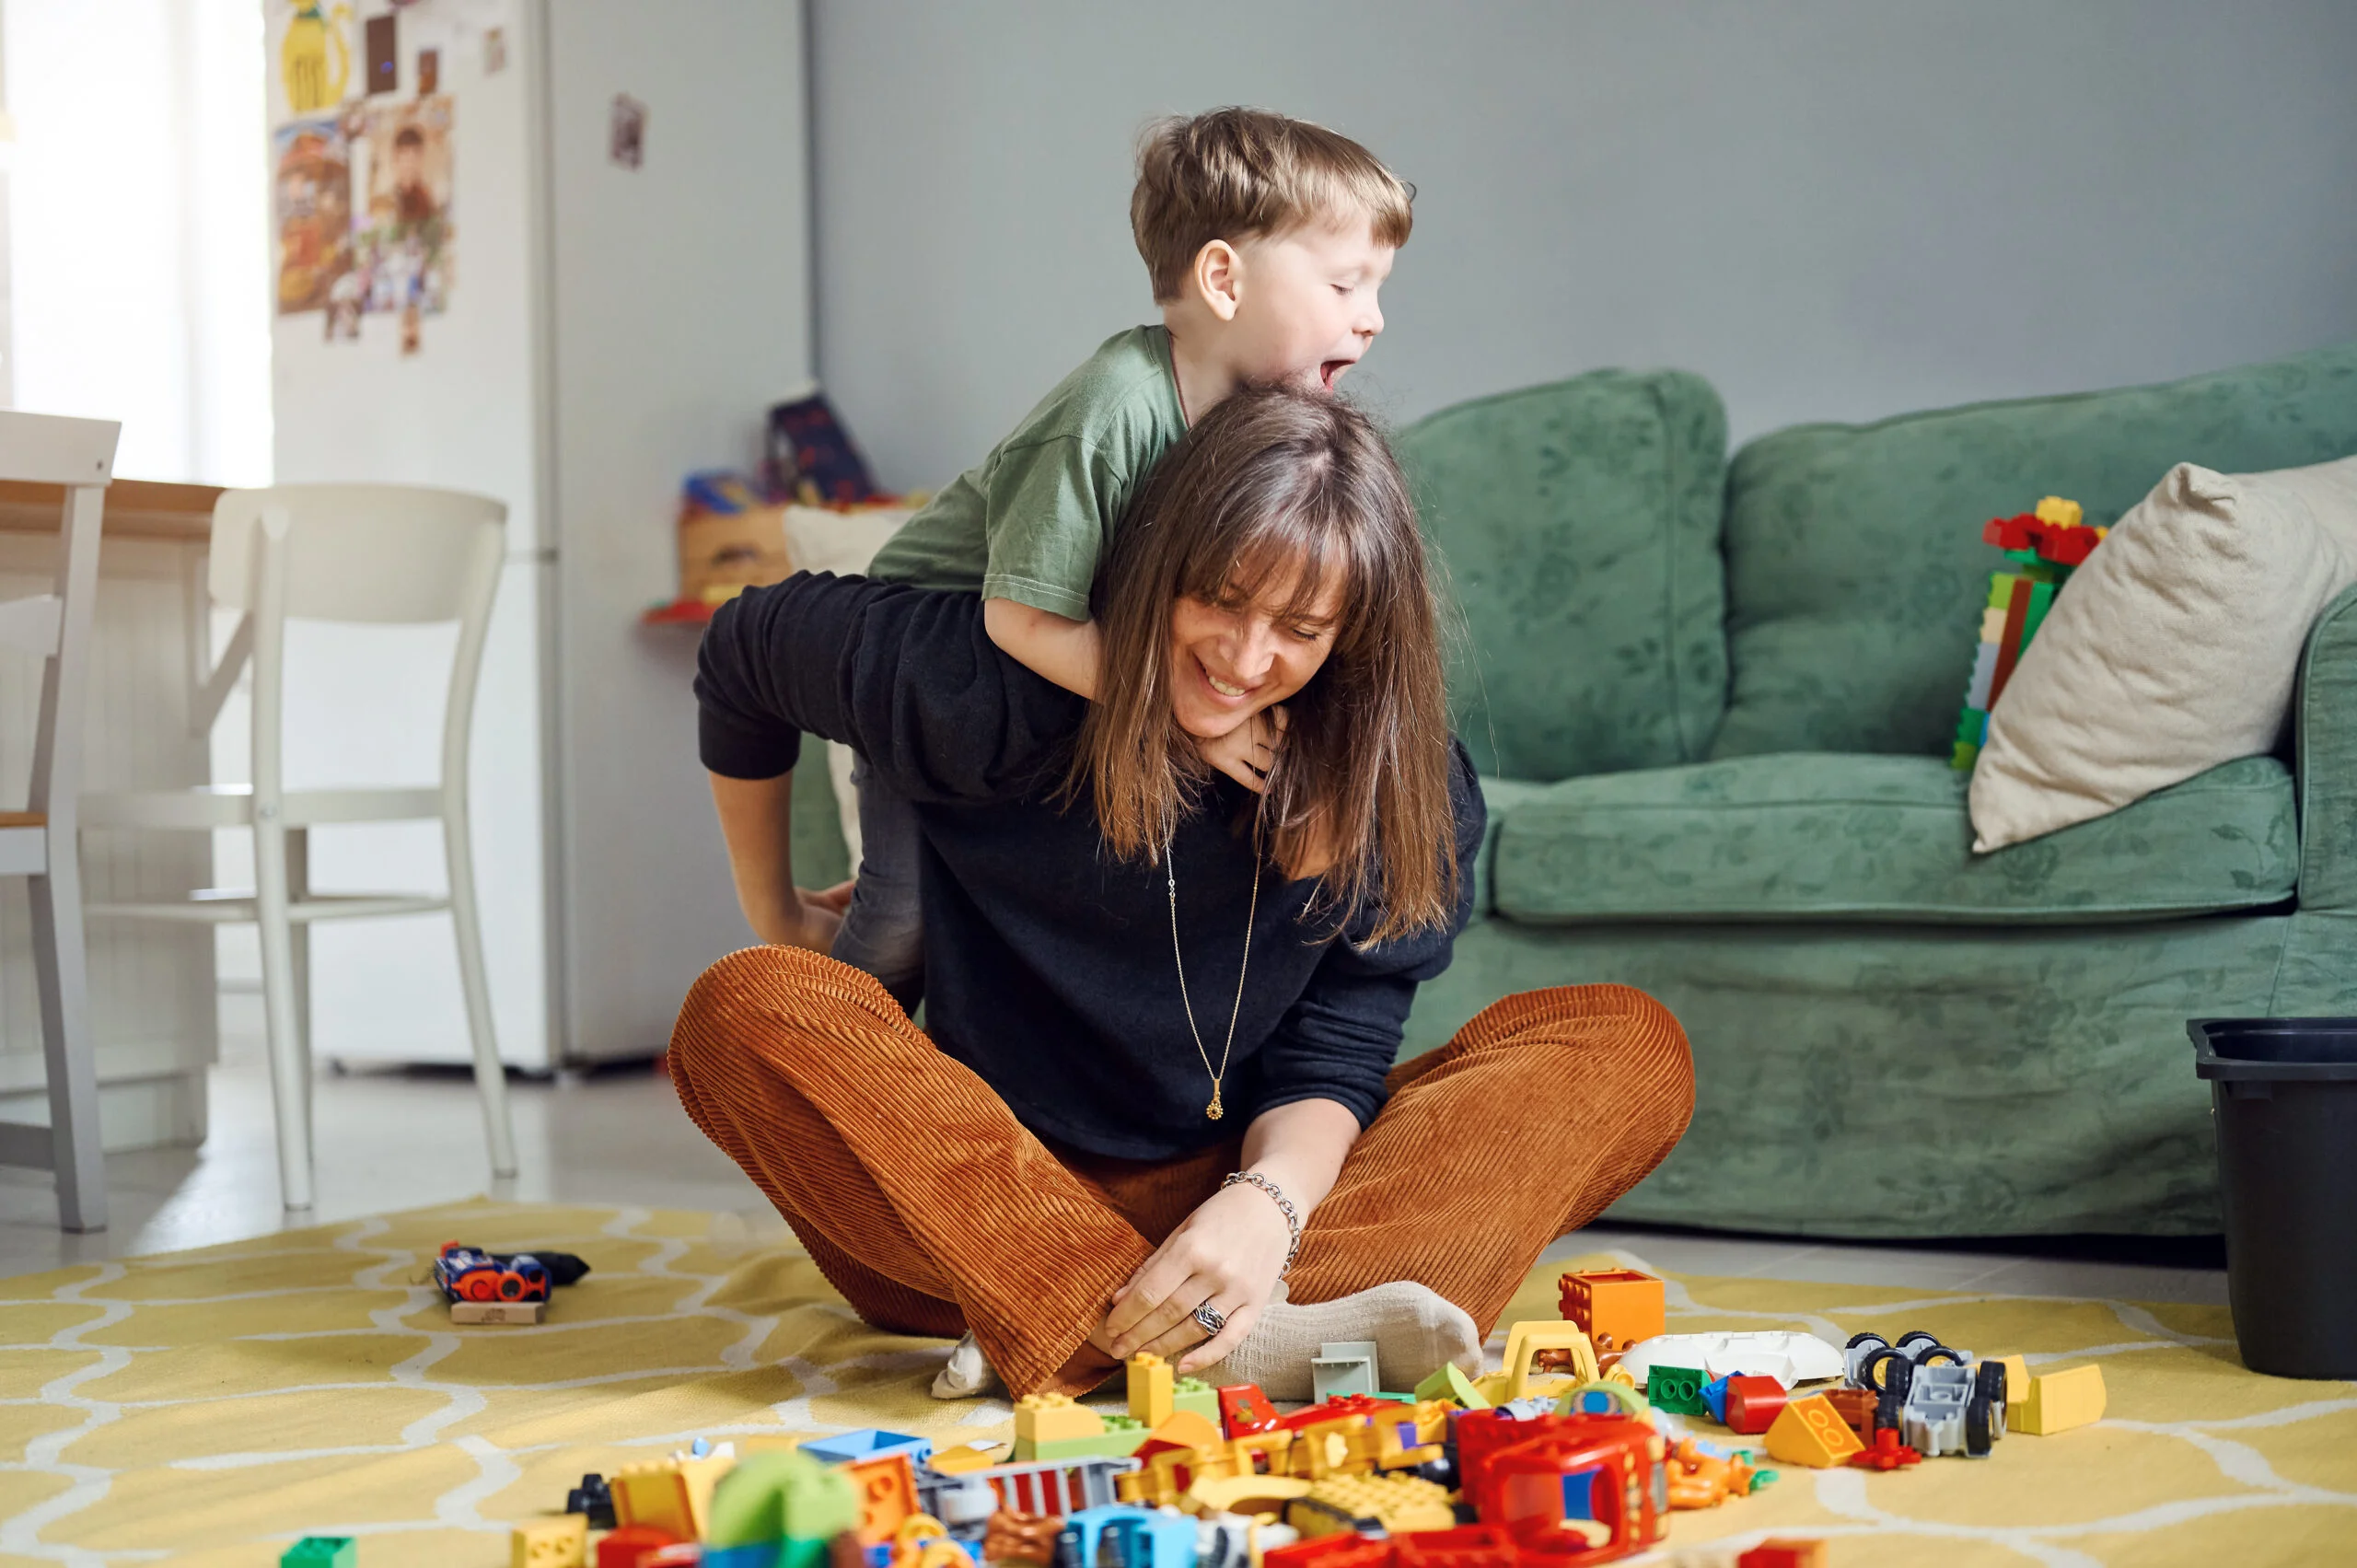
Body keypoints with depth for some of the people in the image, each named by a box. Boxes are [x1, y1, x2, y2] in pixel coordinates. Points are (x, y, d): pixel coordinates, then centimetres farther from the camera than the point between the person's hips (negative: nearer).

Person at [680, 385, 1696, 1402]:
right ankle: (1235, 1344, -41)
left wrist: (1268, 1201, -31)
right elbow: (745, 652, 4)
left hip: (1222, 1189, 2)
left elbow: (1335, 1050, -9)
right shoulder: (994, 691, -11)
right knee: (742, 1016, -30)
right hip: (976, 1217, -1)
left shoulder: (1402, 786, -5)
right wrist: (774, 922, 10)